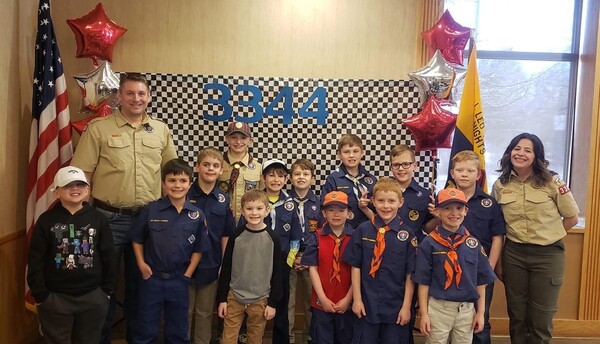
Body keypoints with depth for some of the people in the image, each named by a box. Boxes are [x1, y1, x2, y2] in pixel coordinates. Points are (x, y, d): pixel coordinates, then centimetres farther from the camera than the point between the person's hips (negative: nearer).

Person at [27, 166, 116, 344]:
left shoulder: (98, 219, -2)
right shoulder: (46, 220, -5)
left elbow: (108, 256, 2)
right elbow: (35, 261, -4)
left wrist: (107, 290, 2)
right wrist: (40, 296, -6)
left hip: (93, 296, 1)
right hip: (55, 297, -1)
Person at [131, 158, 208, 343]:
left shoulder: (197, 215, -6)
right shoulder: (151, 210, -8)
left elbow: (198, 249, 1)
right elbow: (137, 239, 3)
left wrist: (187, 274, -3)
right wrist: (141, 264, -5)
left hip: (179, 280, 1)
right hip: (152, 278, -1)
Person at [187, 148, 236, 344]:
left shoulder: (224, 199, 0)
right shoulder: (185, 195, -7)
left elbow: (226, 235, 3)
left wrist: (224, 264, 0)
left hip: (211, 266, 2)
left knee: (205, 313, 15)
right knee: (184, 312, 12)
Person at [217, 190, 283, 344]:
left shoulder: (272, 238, -7)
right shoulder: (236, 235, -4)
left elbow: (277, 272, -2)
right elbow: (226, 268, 2)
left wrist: (273, 302, -3)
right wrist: (221, 298, 1)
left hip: (261, 300, 0)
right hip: (234, 297, 1)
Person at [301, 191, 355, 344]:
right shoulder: (317, 238, -1)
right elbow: (313, 269, -3)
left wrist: (348, 299, -9)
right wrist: (323, 298, -9)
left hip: (347, 303, 0)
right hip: (321, 303, 0)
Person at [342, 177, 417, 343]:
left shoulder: (407, 234, -6)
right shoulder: (362, 231, -4)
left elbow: (410, 274, -3)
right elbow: (356, 267, 0)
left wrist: (406, 306, -4)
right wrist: (357, 299, -3)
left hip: (396, 307, 0)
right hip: (367, 305, 0)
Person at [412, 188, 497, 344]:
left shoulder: (473, 243, 1)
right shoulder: (429, 243, -8)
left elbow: (481, 281, 6)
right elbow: (423, 281, -6)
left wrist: (480, 312, 5)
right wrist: (424, 313, -6)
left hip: (466, 309, 3)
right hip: (438, 308, -2)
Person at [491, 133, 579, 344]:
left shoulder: (552, 182, -8)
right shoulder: (500, 185, 0)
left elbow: (572, 217, 4)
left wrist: (547, 236, 4)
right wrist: (498, 261, 6)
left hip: (548, 254, -2)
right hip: (513, 254, 2)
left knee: (541, 318, 9)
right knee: (516, 315, 14)